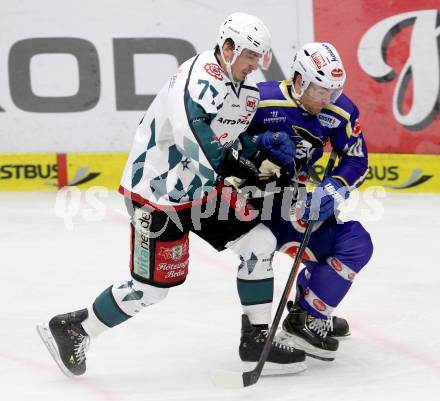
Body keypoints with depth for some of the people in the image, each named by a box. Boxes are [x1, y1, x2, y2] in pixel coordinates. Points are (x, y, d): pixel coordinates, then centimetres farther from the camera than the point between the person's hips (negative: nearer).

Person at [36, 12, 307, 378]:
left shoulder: (249, 91, 6)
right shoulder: (200, 74, -24)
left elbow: (241, 137, 17)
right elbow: (188, 130, -39)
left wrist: (258, 175, 0)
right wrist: (228, 163, -44)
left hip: (203, 190, 9)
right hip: (157, 193, -9)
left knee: (259, 242, 1)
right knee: (151, 287, -4)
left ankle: (257, 339, 10)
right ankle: (71, 330, 14)